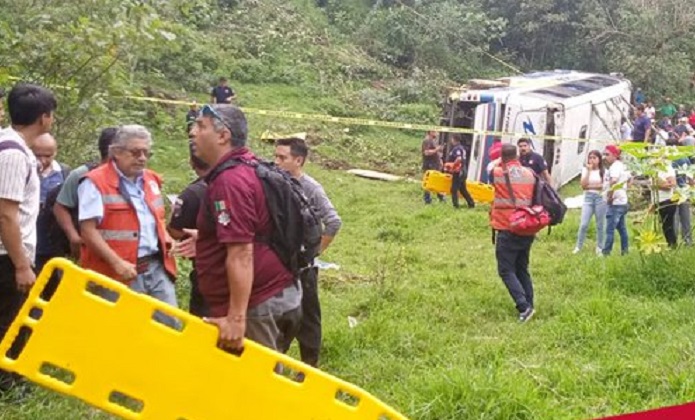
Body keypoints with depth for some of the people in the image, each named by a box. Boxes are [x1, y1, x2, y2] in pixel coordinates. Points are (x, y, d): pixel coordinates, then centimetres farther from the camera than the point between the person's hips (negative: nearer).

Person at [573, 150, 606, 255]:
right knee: (583, 224, -5)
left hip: (600, 198, -1)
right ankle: (578, 247, 3)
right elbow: (583, 185, -4)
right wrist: (588, 170, -8)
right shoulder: (585, 170, 7)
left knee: (600, 225, 4)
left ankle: (599, 248, 13)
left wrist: (590, 186, -8)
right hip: (588, 198, 1)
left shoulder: (603, 171, 1)